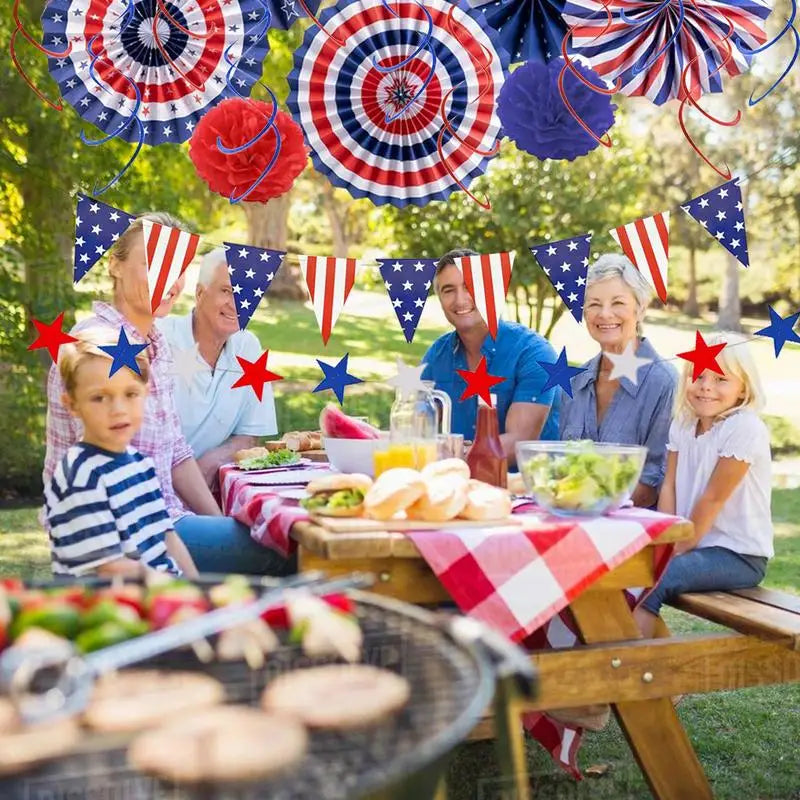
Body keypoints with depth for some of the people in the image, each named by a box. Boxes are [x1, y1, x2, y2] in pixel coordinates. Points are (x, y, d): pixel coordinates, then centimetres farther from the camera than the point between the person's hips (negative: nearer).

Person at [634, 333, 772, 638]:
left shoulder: (745, 429, -18)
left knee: (654, 578, -25)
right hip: (695, 544, 7)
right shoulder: (682, 424, 5)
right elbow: (669, 487, 2)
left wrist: (677, 551, -12)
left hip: (739, 555, -7)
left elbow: (713, 498, -17)